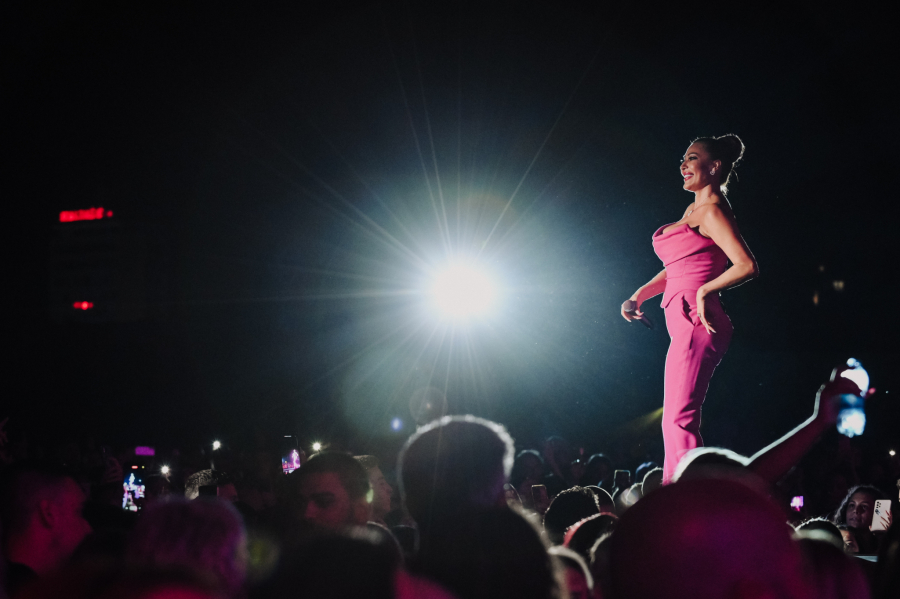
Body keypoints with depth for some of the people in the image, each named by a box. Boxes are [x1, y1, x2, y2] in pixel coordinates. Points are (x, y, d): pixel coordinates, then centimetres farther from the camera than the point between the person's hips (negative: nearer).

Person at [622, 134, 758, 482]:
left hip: (695, 320, -10)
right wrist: (639, 295, 15)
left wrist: (704, 291, -13)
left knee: (678, 418, -14)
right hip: (686, 323, 10)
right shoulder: (695, 209, 20)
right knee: (678, 419, 10)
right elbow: (676, 269, 26)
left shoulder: (712, 210, -9)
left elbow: (747, 266, -19)